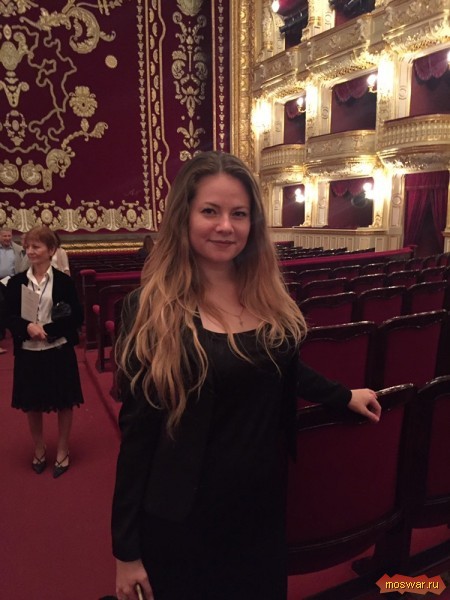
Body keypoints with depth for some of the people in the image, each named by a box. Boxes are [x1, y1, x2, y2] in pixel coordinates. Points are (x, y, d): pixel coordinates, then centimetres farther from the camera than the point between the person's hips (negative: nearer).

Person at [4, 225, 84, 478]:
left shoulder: (64, 281, -7)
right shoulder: (16, 282, 0)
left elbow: (77, 317, -8)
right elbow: (10, 318, 1)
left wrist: (47, 330, -19)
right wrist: (28, 327, -20)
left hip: (59, 352, -2)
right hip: (28, 353, 3)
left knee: (64, 403, 10)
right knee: (33, 405, 16)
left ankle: (62, 452, 31)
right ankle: (39, 449, 40)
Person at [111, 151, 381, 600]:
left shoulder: (269, 298, -3)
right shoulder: (152, 309, -16)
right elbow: (137, 431, -13)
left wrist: (345, 396, 19)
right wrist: (127, 548, -8)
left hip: (264, 499, 5)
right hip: (185, 515, -4)